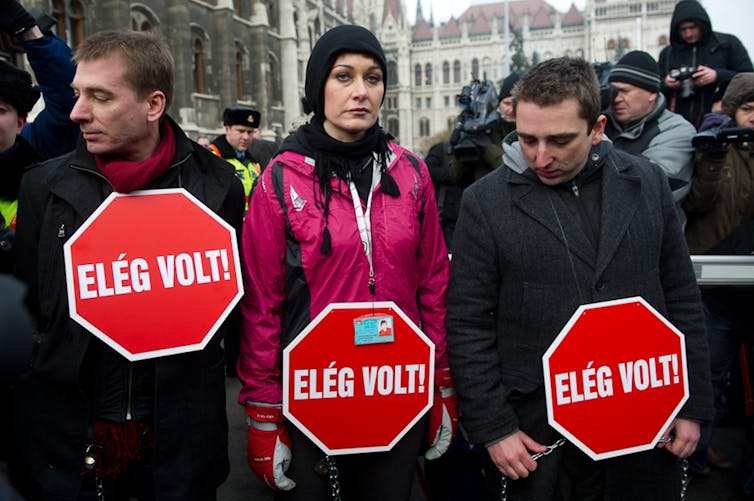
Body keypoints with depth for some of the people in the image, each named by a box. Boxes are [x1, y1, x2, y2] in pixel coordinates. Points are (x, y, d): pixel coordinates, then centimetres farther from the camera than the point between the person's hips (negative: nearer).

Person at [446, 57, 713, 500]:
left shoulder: (648, 183, 0)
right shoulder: (485, 202, -8)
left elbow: (682, 302, 6)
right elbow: (468, 325, -7)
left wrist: (693, 406, 6)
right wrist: (493, 428, -8)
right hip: (534, 435, -2)